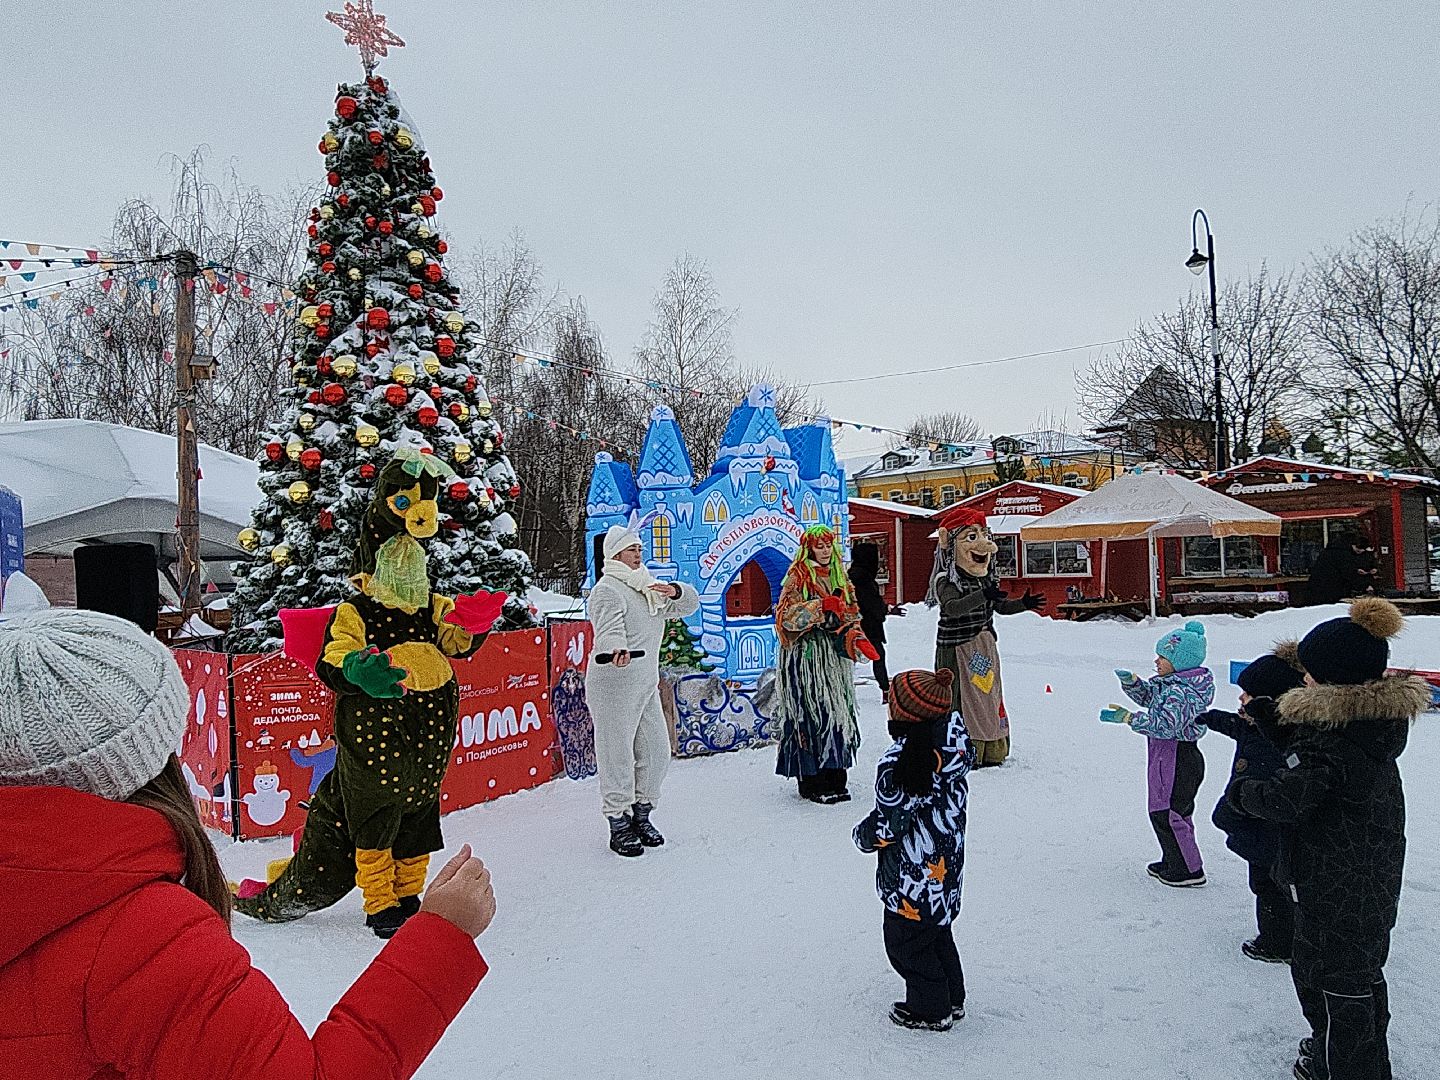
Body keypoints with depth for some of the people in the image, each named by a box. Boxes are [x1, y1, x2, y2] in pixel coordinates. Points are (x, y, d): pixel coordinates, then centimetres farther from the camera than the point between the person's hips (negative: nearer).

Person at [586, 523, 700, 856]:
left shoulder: (649, 588, 17)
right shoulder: (607, 589, -9)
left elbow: (689, 605, 17)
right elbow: (609, 625, -26)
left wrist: (676, 591, -5)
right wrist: (617, 649, -47)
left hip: (647, 684, 8)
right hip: (614, 683, -8)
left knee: (656, 751, 12)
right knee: (617, 754, -2)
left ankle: (641, 815, 28)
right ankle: (619, 825, 9)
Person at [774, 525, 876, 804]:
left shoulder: (840, 578, 16)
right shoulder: (797, 577, -3)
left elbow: (851, 617, 18)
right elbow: (787, 616, -14)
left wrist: (858, 641, -1)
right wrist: (821, 607, -25)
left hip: (835, 657, 6)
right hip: (806, 657, -6)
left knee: (838, 714, 5)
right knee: (810, 716, -8)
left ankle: (835, 779, 14)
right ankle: (812, 783, -1)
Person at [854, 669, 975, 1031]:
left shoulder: (897, 764, -28)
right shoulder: (952, 750, -4)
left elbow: (889, 824, -22)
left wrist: (863, 836, -2)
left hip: (912, 877, -8)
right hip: (947, 866, 8)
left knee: (907, 941, 11)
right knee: (939, 934, 24)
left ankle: (930, 1010, 23)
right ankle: (952, 999, 37)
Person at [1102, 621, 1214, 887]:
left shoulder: (1180, 691, -24)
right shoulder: (1171, 683, 8)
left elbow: (1164, 725, -32)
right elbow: (1147, 696, 20)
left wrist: (1127, 717, -30)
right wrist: (1130, 681, 2)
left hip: (1177, 761, -10)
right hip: (1169, 757, 10)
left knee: (1167, 814, -1)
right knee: (1164, 812, 19)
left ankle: (1190, 871, 11)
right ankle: (1173, 863, 32)